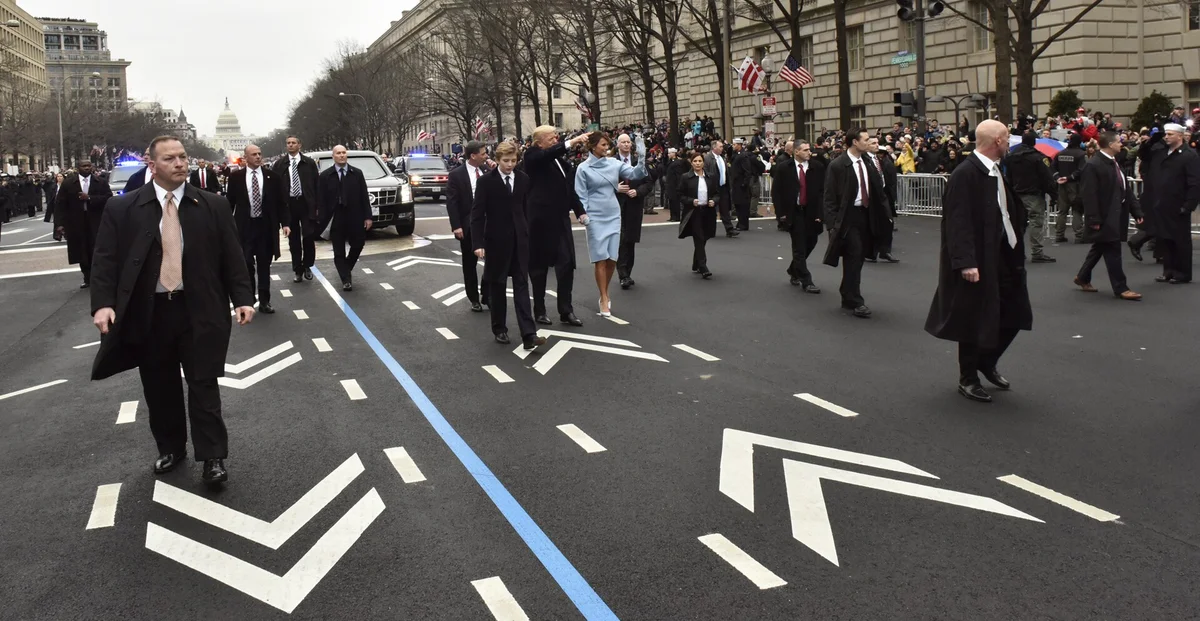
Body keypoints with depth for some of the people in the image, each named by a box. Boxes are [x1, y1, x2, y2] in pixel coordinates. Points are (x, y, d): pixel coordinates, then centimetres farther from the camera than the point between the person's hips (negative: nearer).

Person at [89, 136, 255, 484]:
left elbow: (232, 257, 2)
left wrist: (242, 298, -7)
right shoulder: (122, 209, 0)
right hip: (147, 313, 1)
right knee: (159, 387, 13)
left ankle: (212, 457, 11)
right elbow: (105, 259, -3)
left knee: (203, 385, 3)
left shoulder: (213, 206, 1)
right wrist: (103, 303, -15)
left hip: (198, 311, -1)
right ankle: (170, 449, 30)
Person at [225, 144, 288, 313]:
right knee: (246, 265, 2)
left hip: (266, 225, 1)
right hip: (244, 226, -1)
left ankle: (264, 301, 16)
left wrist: (284, 223, -3)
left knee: (264, 265, 9)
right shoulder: (235, 176, 0)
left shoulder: (272, 176, 2)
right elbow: (230, 202, 5)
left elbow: (280, 201, 4)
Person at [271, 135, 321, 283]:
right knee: (293, 240, 7)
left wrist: (317, 206, -3)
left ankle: (307, 266, 17)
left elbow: (316, 184, 2)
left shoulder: (309, 162, 2)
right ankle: (297, 270, 16)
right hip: (288, 204, 1)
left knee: (309, 237, -3)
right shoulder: (279, 164, 4)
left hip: (306, 203, -1)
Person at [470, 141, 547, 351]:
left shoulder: (523, 179, 4)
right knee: (497, 285, 8)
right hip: (496, 240, -2)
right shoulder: (485, 181, -7)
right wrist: (478, 243, -15)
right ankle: (499, 329, 22)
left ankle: (528, 335, -7)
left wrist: (529, 233, 8)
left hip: (519, 239, 3)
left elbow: (527, 208, 9)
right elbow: (477, 214, -8)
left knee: (521, 285, -2)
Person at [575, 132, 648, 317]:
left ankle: (605, 294, 25)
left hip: (614, 215, 4)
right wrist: (583, 215, -15)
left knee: (612, 258, 7)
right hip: (595, 217, -4)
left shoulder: (614, 163, 4)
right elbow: (581, 195, -3)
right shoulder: (584, 168, -4)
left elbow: (635, 174, -4)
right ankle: (604, 299, 2)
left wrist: (642, 159, -20)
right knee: (601, 259, -3)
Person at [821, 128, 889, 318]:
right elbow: (830, 197, -11)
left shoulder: (868, 162, 8)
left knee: (858, 257, 11)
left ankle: (847, 298, 23)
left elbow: (878, 189, 11)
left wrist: (884, 213, 5)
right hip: (848, 215, -6)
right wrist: (833, 223, -17)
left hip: (866, 214, 6)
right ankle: (855, 301, -2)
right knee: (854, 256, -9)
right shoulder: (837, 165, -10)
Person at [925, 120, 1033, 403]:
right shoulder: (965, 174, -18)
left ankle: (986, 362, 35)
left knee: (1014, 314, 14)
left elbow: (1011, 210, 15)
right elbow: (958, 222, -23)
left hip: (1005, 255, 9)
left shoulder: (997, 170, 9)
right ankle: (967, 379, 19)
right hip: (978, 260, -9)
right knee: (975, 319, 3)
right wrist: (966, 262, -27)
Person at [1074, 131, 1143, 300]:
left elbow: (1127, 189, 13)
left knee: (1099, 248, 18)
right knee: (1113, 252, -6)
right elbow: (1089, 195, -20)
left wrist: (1136, 211, 9)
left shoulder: (1115, 163, 12)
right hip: (1105, 217, -9)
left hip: (1117, 215, 9)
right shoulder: (1093, 165, -16)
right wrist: (1094, 219, -22)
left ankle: (1083, 278, 32)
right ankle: (1120, 288, 0)